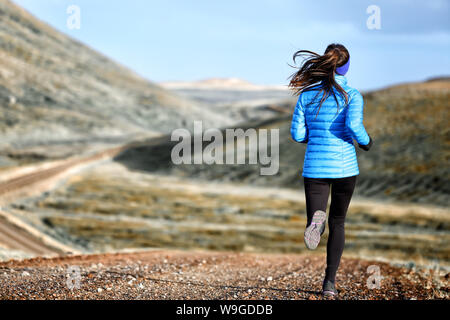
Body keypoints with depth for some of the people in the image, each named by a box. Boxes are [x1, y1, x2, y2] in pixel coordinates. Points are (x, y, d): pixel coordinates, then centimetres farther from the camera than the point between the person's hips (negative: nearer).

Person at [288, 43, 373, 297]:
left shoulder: (307, 95, 5)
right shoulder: (352, 95, -3)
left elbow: (298, 134, 2)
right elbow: (354, 124, -21)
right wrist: (366, 142, -1)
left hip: (315, 168, 1)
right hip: (344, 166, -1)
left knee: (315, 234, 0)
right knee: (338, 222, 19)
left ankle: (316, 220, -38)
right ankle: (330, 280, 13)